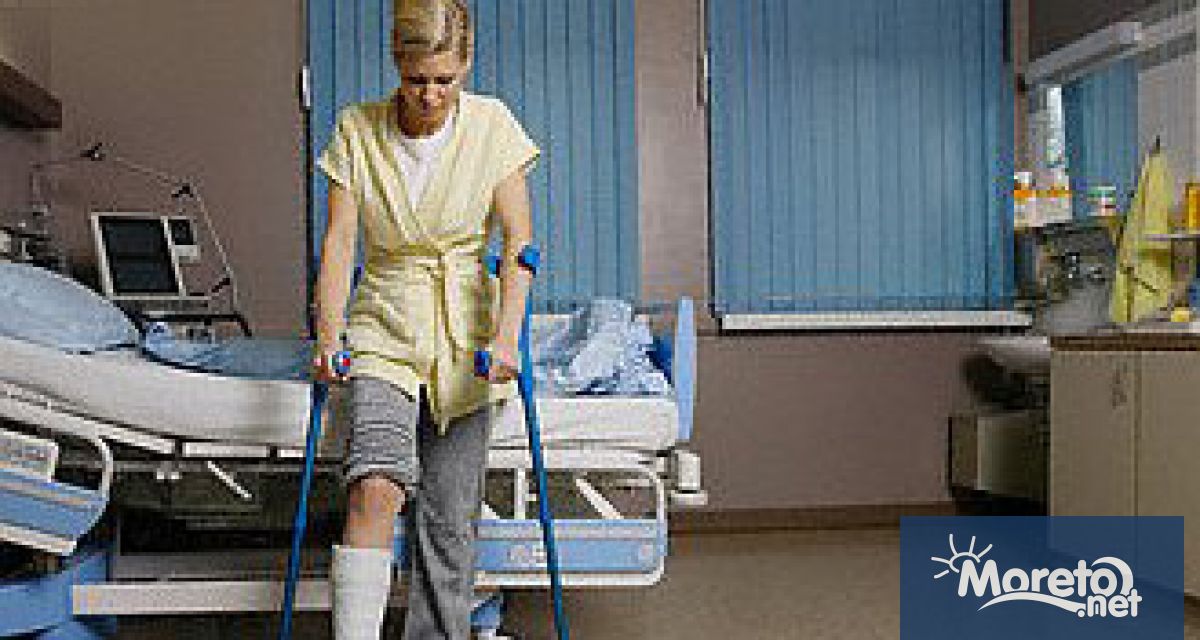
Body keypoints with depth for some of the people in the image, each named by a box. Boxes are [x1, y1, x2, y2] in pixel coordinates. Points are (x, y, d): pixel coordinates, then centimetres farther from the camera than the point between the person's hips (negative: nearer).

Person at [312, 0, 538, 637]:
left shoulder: (492, 124, -4)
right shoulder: (355, 130, -3)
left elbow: (518, 241, -8)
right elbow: (338, 240, -6)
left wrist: (506, 335, -20)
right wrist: (328, 337, -18)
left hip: (465, 333, 1)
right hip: (384, 328, 0)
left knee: (448, 518, 2)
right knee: (375, 489, -21)